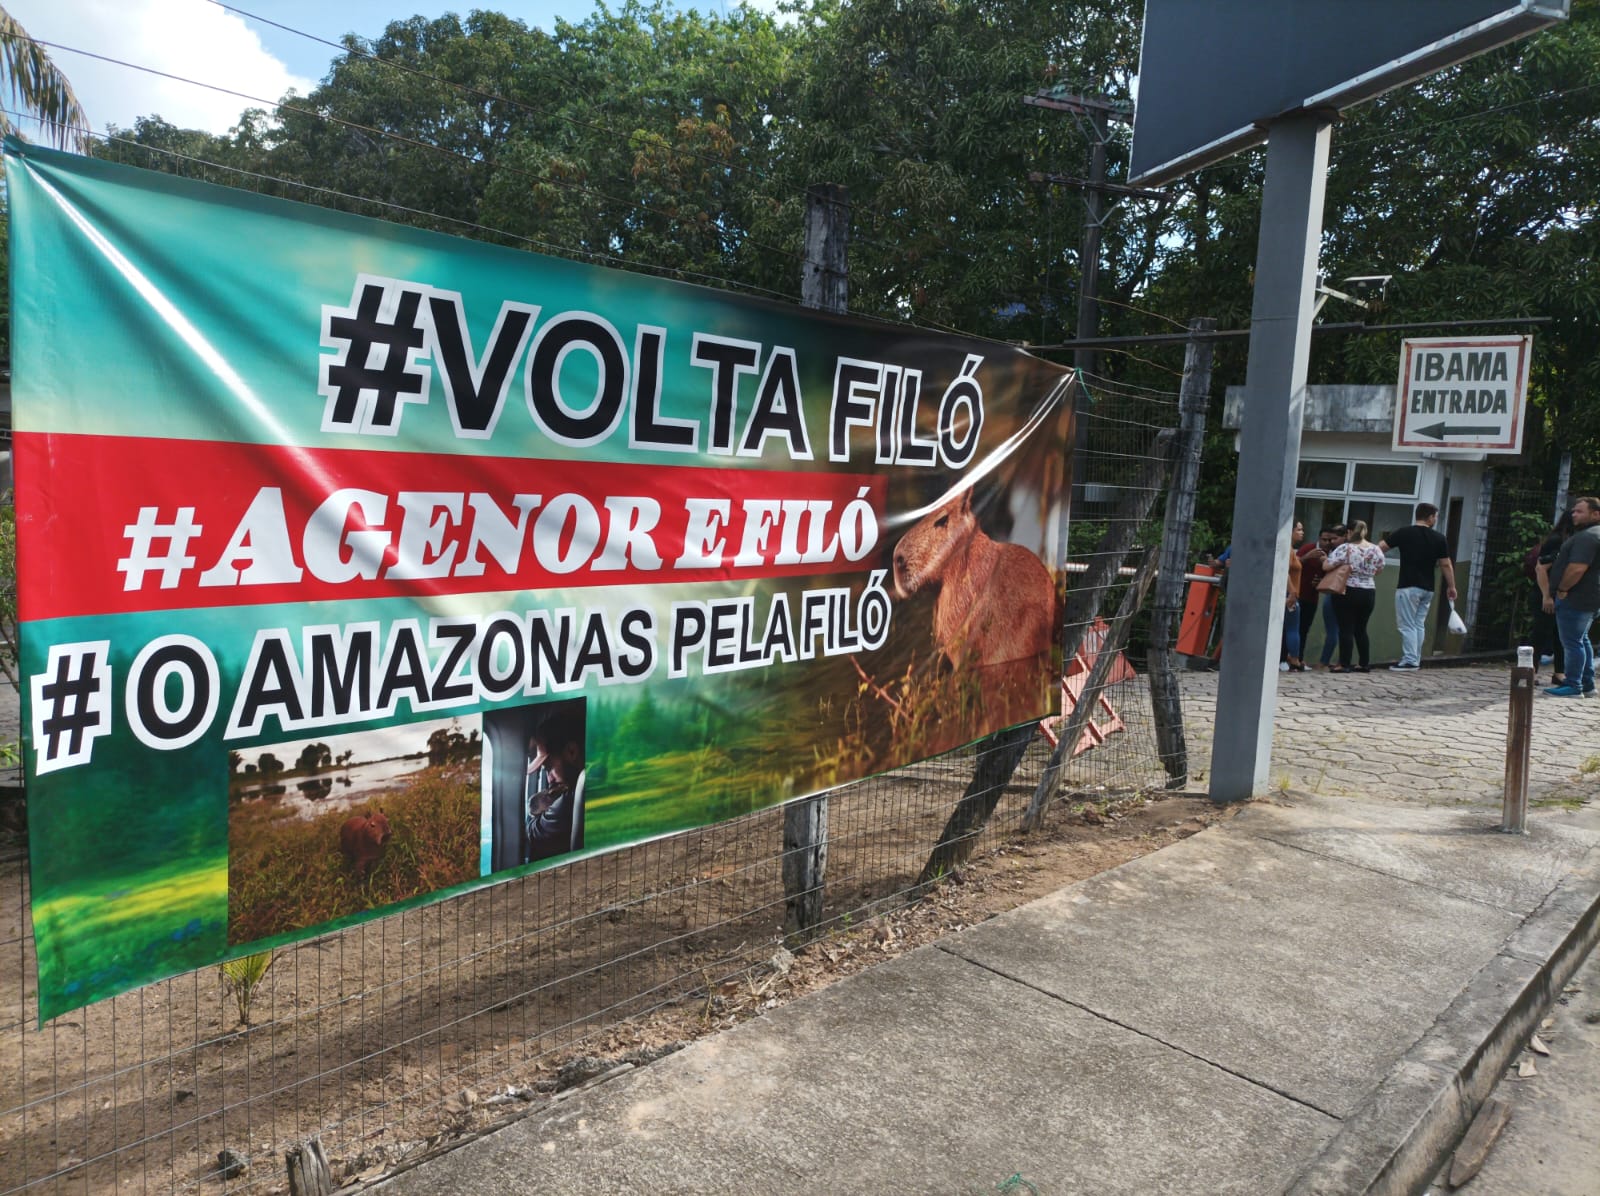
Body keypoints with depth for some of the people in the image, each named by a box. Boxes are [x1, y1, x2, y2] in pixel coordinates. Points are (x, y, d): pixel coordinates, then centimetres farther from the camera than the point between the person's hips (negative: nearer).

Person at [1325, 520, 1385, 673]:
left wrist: (1325, 559, 7)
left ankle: (1344, 665, -3)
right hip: (1369, 593, 5)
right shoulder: (1376, 549, 2)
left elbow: (1327, 566, -15)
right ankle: (1365, 664, 19)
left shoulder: (1345, 548, -12)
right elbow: (1379, 570, 14)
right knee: (1360, 629, 15)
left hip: (1347, 592, -5)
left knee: (1346, 629, -2)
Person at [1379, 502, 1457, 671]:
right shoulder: (1439, 539, 3)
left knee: (1407, 625, -2)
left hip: (1408, 587, -4)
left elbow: (1380, 547, -5)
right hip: (1427, 589, 4)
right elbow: (1446, 565, 5)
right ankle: (1416, 660, 16)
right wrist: (1451, 587, 13)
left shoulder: (1404, 533, -6)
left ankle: (1409, 660, -8)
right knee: (1419, 625, 13)